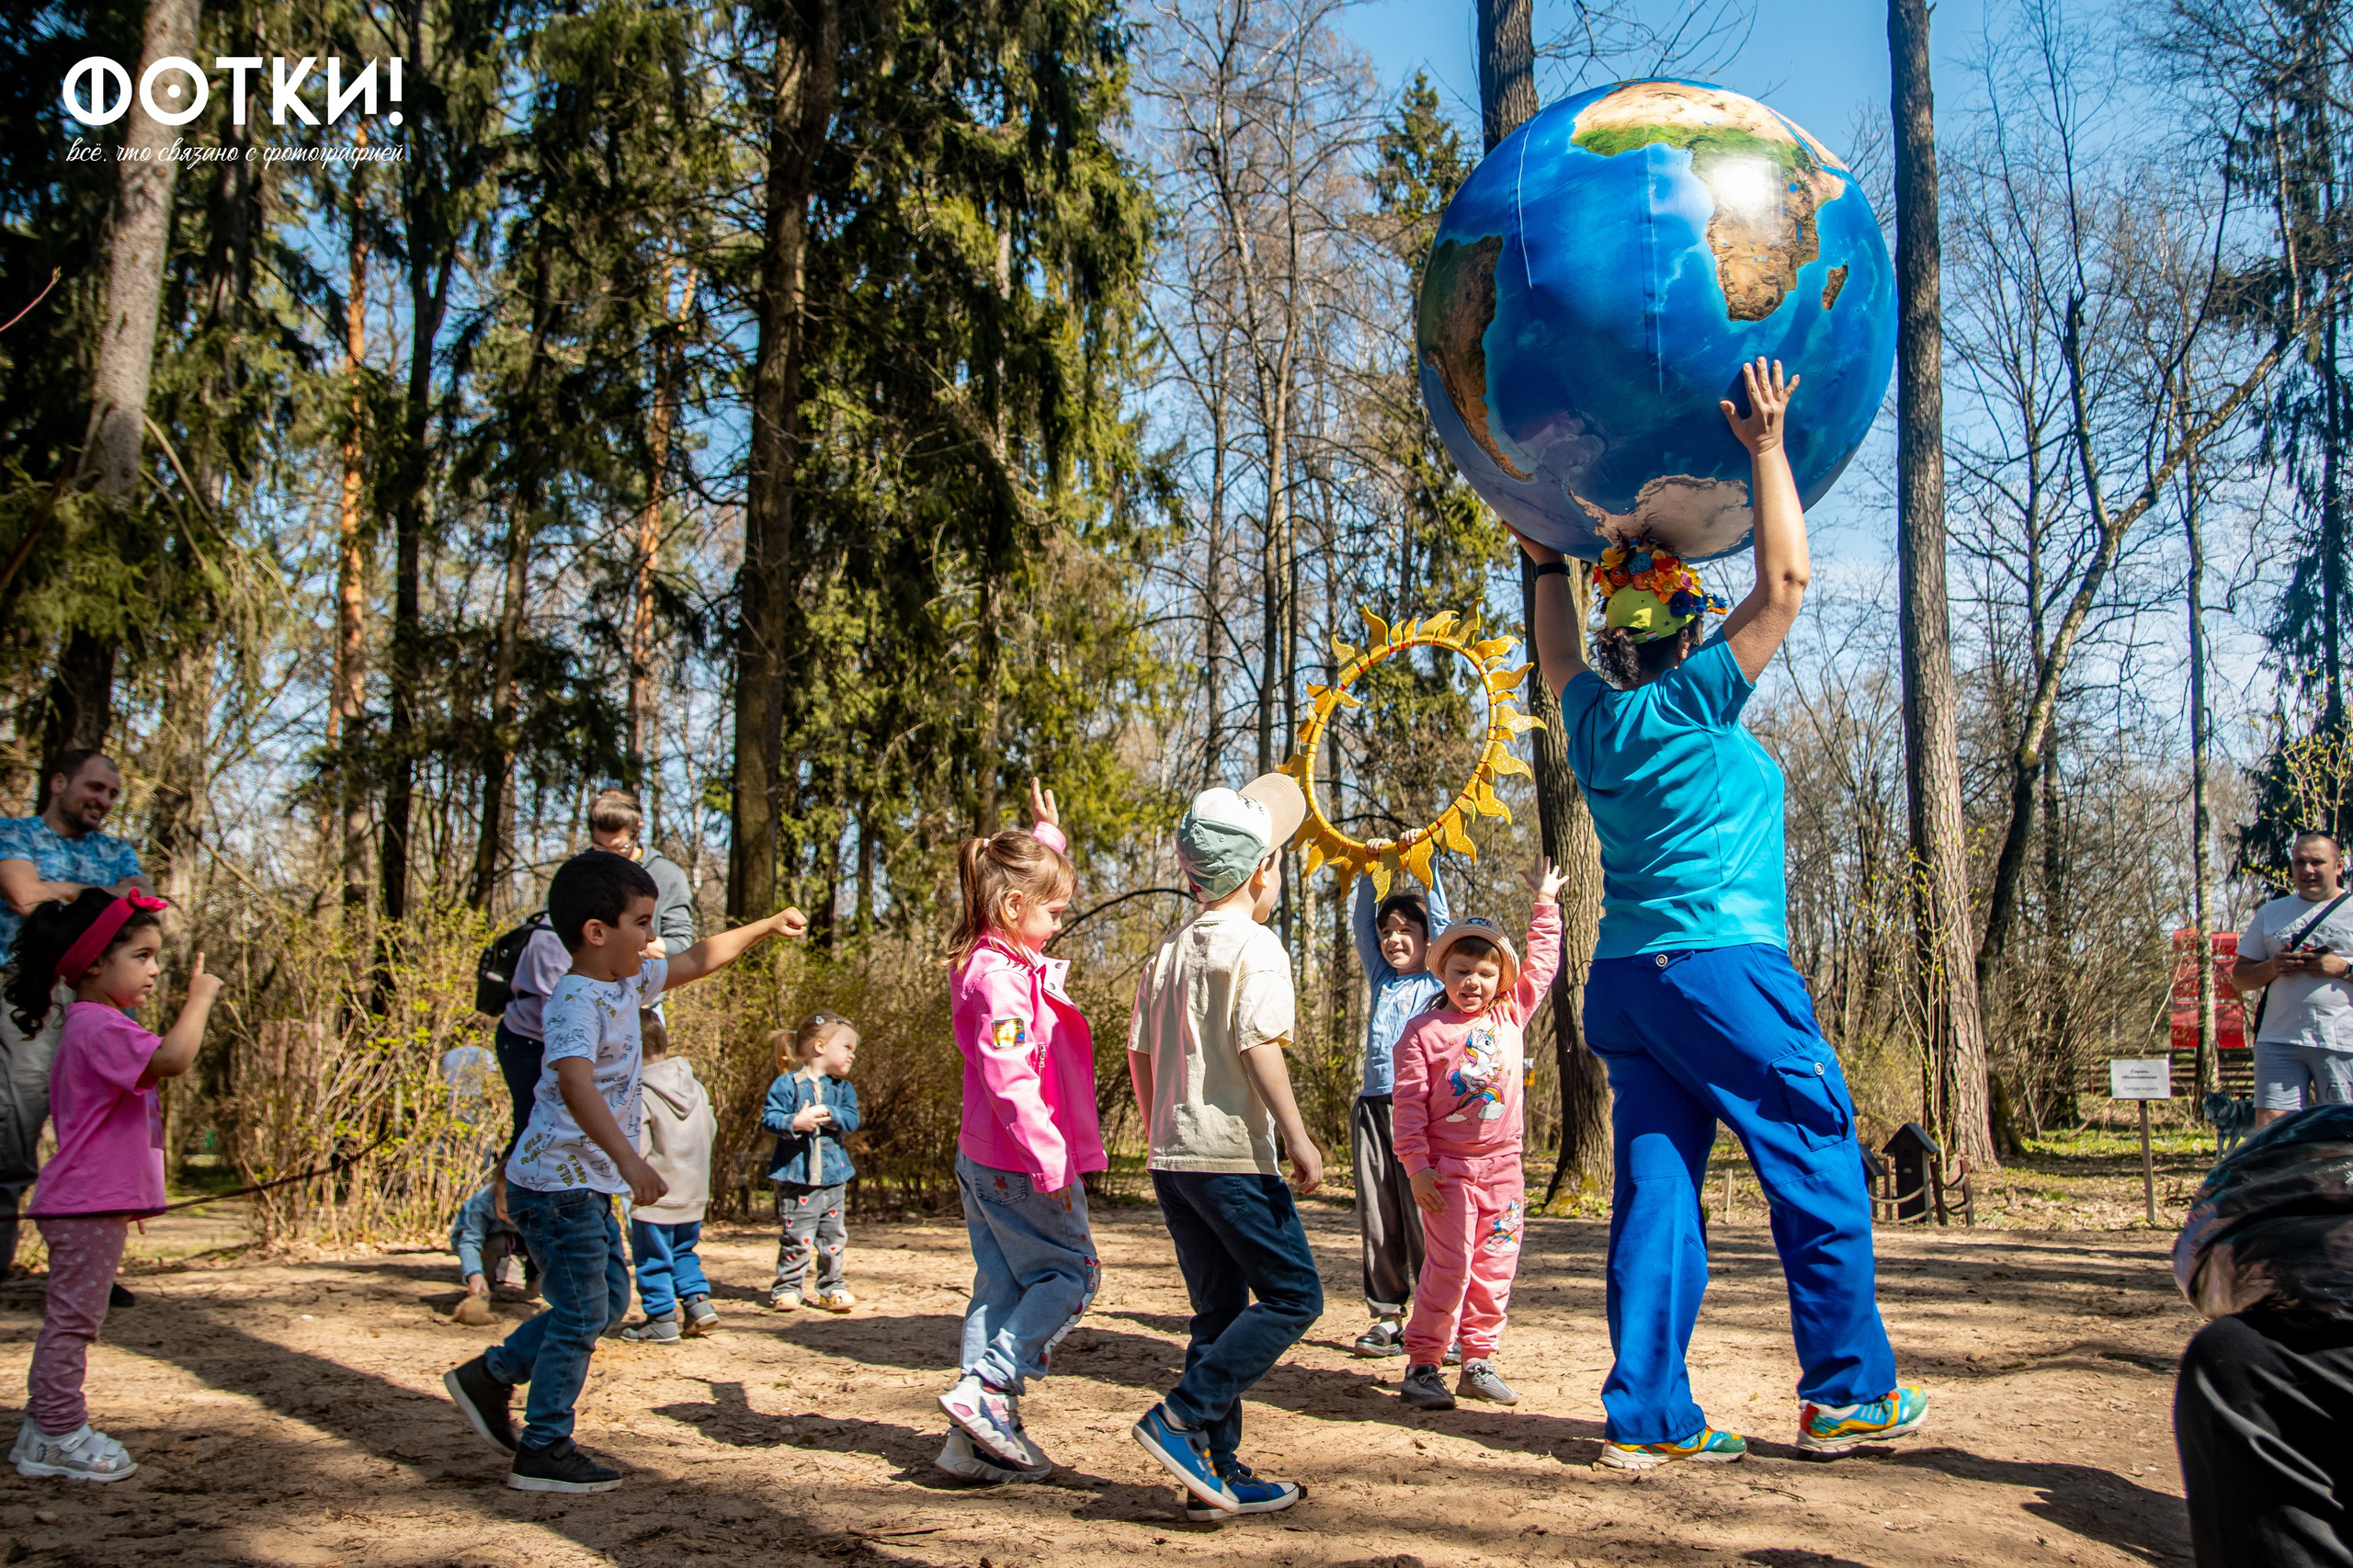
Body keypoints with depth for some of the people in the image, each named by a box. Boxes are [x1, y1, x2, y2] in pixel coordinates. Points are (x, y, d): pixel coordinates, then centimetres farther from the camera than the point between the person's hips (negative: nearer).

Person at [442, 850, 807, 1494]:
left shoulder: (628, 982, 6)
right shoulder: (577, 999, -24)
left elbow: (698, 960, 23)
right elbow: (574, 1082, -40)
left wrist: (767, 927, 24)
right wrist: (628, 1158, -50)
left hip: (587, 1184, 10)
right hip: (559, 1182, -10)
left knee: (607, 1300, 19)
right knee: (581, 1312, -1)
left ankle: (489, 1376, 29)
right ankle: (544, 1452, 11)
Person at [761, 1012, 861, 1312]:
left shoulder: (843, 1088, 9)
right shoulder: (787, 1084, -4)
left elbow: (852, 1119, -3)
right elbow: (769, 1117, -9)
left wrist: (829, 1114, -19)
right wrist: (794, 1122, -24)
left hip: (833, 1174, 4)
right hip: (796, 1173, -4)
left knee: (834, 1236, 7)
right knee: (796, 1236, -1)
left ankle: (831, 1287, 17)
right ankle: (787, 1286, 12)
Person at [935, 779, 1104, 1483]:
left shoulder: (1000, 962, 11)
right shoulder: (1001, 980, -19)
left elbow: (1034, 875, 32)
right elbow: (1009, 1078, -26)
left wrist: (1046, 836, 34)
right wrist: (1049, 1158, -25)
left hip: (985, 1161, 10)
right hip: (1022, 1164, -10)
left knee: (1002, 1286, 11)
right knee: (1070, 1272, 2)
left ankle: (975, 1438, 14)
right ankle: (986, 1387, -4)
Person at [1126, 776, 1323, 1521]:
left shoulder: (1170, 951, 14)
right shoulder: (1254, 944, -8)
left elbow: (1139, 1053, 15)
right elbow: (1258, 1046, -17)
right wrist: (1299, 1139, -15)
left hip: (1173, 1157, 8)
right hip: (1232, 1155, -8)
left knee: (1220, 1311, 13)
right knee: (1293, 1296, 0)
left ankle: (1218, 1469, 13)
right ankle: (1180, 1418, -9)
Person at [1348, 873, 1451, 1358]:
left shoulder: (1437, 981, 6)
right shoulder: (1381, 979, 17)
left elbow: (1440, 919, -1)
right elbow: (1361, 923, 16)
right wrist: (1368, 870, 8)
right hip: (1372, 1109, 5)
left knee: (1421, 1218, -6)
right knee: (1378, 1221, 4)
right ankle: (1387, 1317, 10)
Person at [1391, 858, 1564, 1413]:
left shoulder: (1511, 1016, 8)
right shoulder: (1423, 1032, -5)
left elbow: (1542, 965, 16)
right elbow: (1409, 1104, -6)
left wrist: (1545, 904, 16)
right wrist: (1417, 1166, -11)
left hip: (1502, 1168, 4)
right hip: (1448, 1170, -4)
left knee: (1494, 1270, 8)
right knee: (1448, 1270, -6)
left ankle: (1478, 1362, 20)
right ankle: (1422, 1365, 2)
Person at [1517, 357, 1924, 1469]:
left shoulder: (1596, 719, 10)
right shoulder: (1694, 702, -7)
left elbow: (1557, 654, 32)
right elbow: (1784, 581, -5)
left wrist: (1548, 566, 40)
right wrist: (1766, 445, -1)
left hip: (1627, 980, 7)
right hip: (1725, 970, -7)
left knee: (1655, 1187, 5)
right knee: (1820, 1175, 5)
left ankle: (1648, 1416, 5)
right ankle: (1847, 1393, 11)